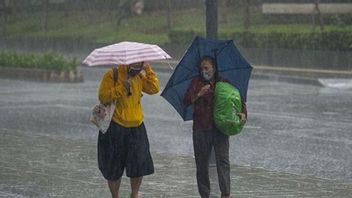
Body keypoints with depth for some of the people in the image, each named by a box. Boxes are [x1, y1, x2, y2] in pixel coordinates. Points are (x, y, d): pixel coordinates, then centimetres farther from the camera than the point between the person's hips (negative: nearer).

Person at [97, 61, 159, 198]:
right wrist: (122, 88, -22)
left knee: (140, 163, -4)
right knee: (114, 167, 4)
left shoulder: (140, 76, 9)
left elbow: (154, 89, -1)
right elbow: (103, 97, -16)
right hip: (116, 128, -4)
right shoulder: (112, 75, -7)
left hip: (136, 127, 4)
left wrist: (148, 70, -5)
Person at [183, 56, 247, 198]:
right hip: (201, 129, 0)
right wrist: (199, 94, -20)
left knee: (223, 160, -9)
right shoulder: (196, 82, 8)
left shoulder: (224, 83, 12)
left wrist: (243, 113, -7)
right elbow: (186, 102, -3)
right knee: (202, 162, 3)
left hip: (220, 128, 0)